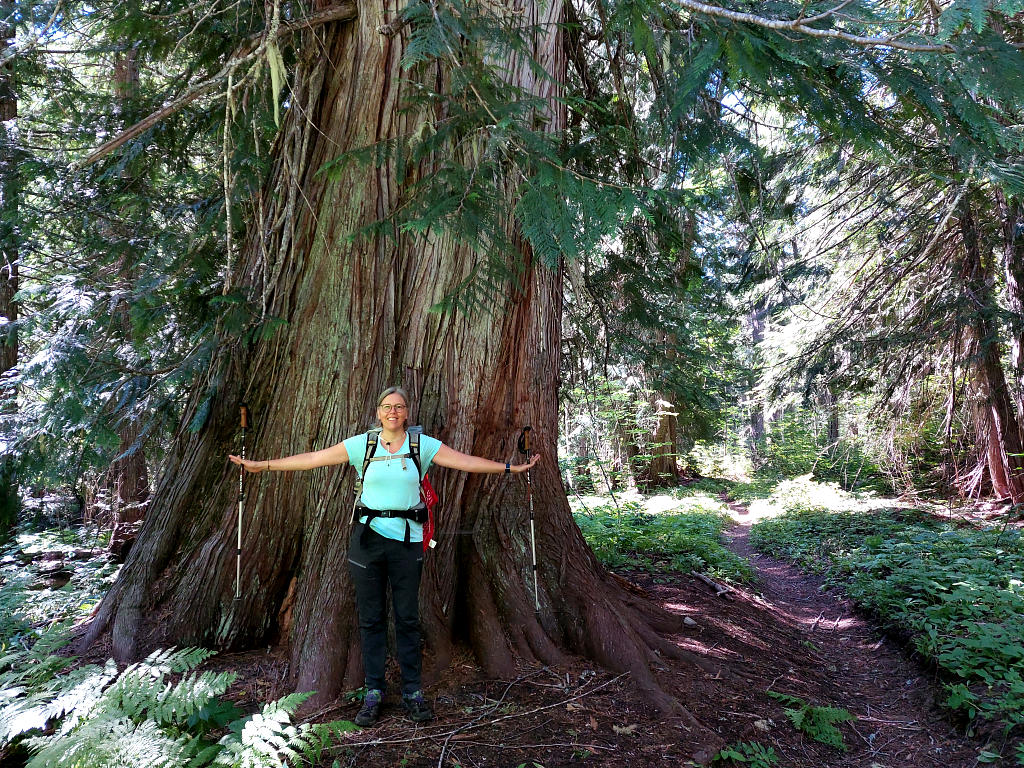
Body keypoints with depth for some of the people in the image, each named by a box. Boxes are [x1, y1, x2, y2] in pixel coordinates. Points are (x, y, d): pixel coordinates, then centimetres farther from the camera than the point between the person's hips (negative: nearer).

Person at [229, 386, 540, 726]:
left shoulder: (423, 445, 1)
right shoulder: (362, 444, 2)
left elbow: (465, 461, -1)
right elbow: (312, 458, 2)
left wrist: (510, 468, -5)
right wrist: (262, 465, 0)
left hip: (407, 539, 0)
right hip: (369, 536, 1)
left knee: (408, 617, 4)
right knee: (370, 617, 7)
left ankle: (412, 693, 17)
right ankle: (373, 693, 20)